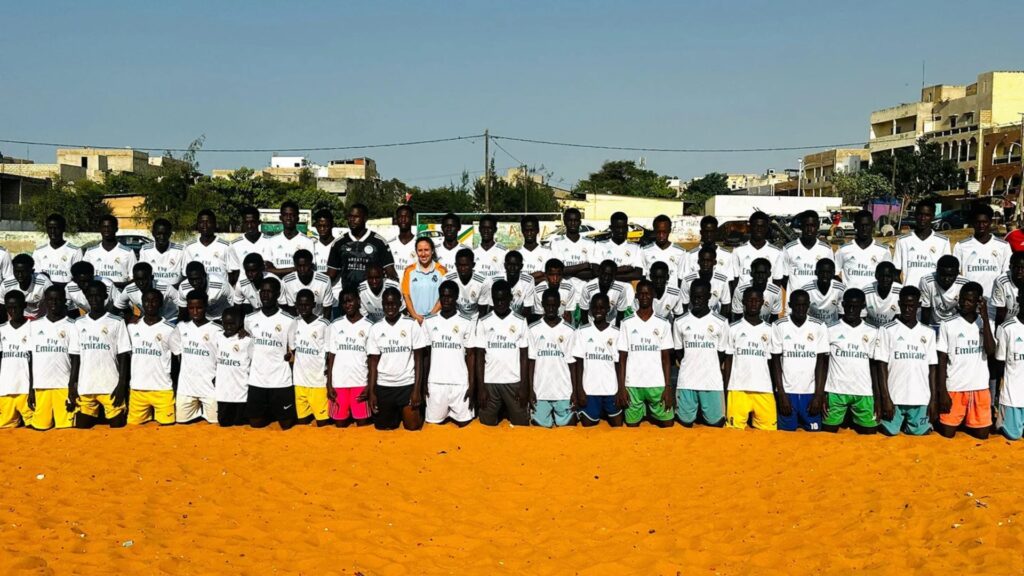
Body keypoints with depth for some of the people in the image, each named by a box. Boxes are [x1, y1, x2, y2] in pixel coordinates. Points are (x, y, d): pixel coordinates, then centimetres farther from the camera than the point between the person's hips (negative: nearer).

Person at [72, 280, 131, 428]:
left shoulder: (117, 322, -1)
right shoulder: (79, 324, 10)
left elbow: (123, 356, -2)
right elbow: (76, 357, 12)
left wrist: (122, 385, -9)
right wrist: (72, 385, 6)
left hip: (111, 387, -3)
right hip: (85, 388, 3)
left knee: (117, 428, -3)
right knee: (81, 429, 5)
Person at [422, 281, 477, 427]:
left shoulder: (467, 322, -2)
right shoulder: (429, 321, 4)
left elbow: (470, 354, 0)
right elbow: (426, 353, 9)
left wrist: (472, 384, -4)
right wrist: (423, 381, 5)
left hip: (460, 383, -2)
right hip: (435, 382, 2)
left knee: (463, 423, 0)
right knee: (434, 423, 5)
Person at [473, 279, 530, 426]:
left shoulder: (520, 322, 1)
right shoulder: (483, 322, 1)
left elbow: (524, 356, 3)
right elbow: (480, 357, 2)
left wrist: (524, 386, -3)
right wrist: (480, 387, -3)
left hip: (514, 382, 0)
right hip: (489, 382, 0)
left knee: (521, 424, 0)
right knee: (488, 425, 4)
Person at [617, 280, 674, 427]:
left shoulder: (663, 324, 3)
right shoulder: (626, 323, 2)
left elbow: (666, 357, 4)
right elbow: (622, 357, 3)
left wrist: (668, 386, -3)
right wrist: (621, 386, -3)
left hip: (658, 384, 0)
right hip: (632, 385, 0)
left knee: (667, 424, -1)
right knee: (632, 425, 3)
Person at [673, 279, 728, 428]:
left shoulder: (721, 322, -1)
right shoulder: (680, 322, 2)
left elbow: (722, 354, 5)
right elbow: (678, 352, 9)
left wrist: (709, 370, 2)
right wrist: (690, 367, 2)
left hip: (712, 381, -1)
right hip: (686, 381, 1)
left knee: (716, 423, 1)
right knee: (685, 422, 2)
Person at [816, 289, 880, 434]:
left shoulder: (872, 332, 7)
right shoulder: (831, 330, 2)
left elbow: (874, 366, 10)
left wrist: (878, 397, 3)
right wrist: (819, 395, -4)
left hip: (864, 393, 1)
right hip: (835, 391, -1)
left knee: (869, 434, -1)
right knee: (829, 433, 0)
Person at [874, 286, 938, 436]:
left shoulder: (929, 333, 8)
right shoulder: (887, 330, -1)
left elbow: (932, 368, 9)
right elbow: (882, 366, -3)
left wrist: (933, 399, 3)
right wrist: (885, 399, -9)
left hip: (921, 399, 2)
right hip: (894, 397, -2)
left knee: (920, 435, 2)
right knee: (889, 434, -2)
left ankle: (907, 428, 31)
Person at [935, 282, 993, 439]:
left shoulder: (985, 324, 3)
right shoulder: (947, 325, -4)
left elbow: (991, 352, -13)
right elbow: (942, 361, -3)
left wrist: (985, 318, -14)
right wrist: (942, 392, -8)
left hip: (980, 387, 2)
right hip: (954, 388, -2)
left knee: (982, 434, 6)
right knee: (948, 433, 1)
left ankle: (966, 423, 35)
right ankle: (939, 420, 33)